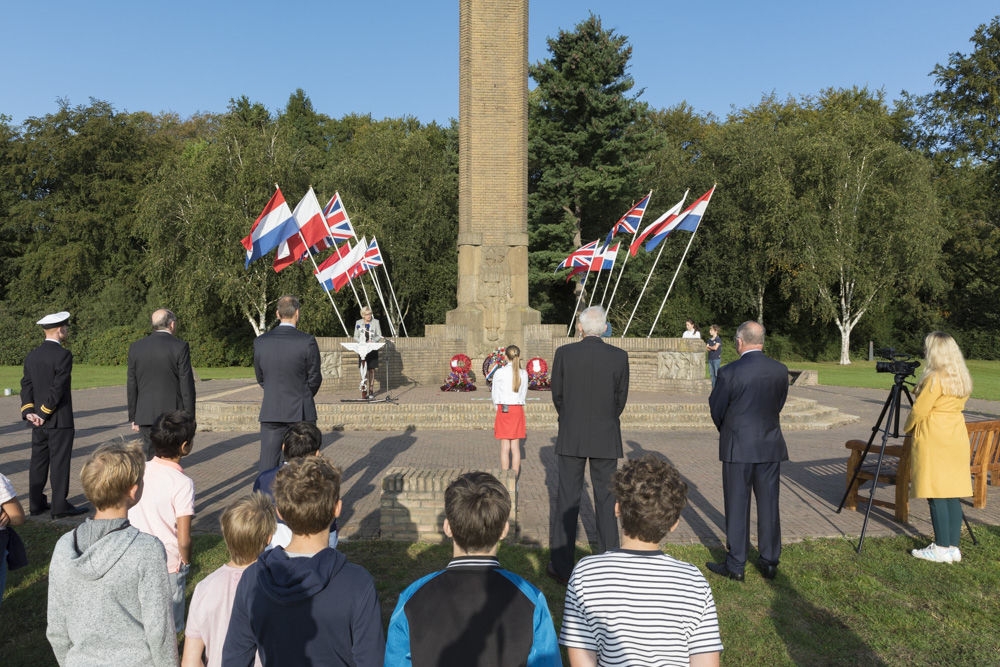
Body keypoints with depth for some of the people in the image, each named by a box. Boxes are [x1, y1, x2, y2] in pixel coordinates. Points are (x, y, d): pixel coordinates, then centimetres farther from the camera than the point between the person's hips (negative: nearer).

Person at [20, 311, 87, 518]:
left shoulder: (31, 356, 9)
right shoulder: (63, 354, -15)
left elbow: (26, 385, 6)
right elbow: (58, 388, -20)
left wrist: (28, 411, 0)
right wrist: (45, 412, -12)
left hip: (38, 421, 7)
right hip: (60, 420, -7)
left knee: (38, 461, 13)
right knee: (60, 462, -2)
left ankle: (36, 504, 21)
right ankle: (60, 506, 3)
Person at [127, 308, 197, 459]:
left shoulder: (135, 347, 5)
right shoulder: (180, 347, -8)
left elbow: (132, 386, 7)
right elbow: (187, 385, -9)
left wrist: (133, 418, 14)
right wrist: (189, 418, -3)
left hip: (146, 415, 4)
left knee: (150, 458, 10)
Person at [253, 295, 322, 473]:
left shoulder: (260, 342, -1)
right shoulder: (307, 341, -12)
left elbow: (261, 378, 9)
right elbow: (315, 379, -4)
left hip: (270, 412, 3)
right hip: (301, 412, -2)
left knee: (267, 463, 6)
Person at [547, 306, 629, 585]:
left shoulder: (564, 353, -8)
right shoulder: (619, 356, -6)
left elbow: (557, 395, 1)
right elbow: (621, 398, 2)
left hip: (571, 437, 0)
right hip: (606, 439, 1)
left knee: (567, 499, 7)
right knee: (606, 499, 11)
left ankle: (562, 566, 14)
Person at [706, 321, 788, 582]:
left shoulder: (729, 372, -14)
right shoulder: (780, 370, 0)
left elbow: (716, 409, -5)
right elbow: (779, 405, 9)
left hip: (738, 447, -4)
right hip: (770, 447, 4)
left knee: (737, 506, 5)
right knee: (769, 506, 12)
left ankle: (736, 565, 13)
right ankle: (770, 563, 22)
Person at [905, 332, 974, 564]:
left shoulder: (935, 379, -15)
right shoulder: (963, 378, 11)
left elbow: (918, 411, -12)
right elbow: (956, 406, 16)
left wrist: (908, 429, 7)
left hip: (934, 441, -8)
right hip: (956, 439, 9)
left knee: (936, 494, -3)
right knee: (952, 493, 9)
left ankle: (942, 548, 0)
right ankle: (953, 547, 13)